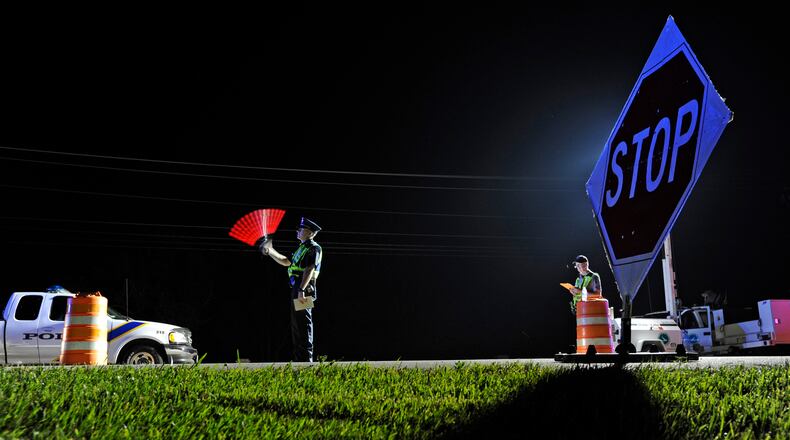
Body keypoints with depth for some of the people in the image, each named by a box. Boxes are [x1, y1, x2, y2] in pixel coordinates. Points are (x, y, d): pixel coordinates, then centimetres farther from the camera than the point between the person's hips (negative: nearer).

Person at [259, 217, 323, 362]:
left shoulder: (313, 248, -8)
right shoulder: (302, 247, 23)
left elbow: (309, 269, -20)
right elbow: (286, 262, 32)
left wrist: (301, 289, -29)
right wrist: (270, 251, 29)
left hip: (304, 289, -10)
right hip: (297, 289, 10)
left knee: (303, 324, -11)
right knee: (297, 324, 13)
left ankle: (306, 359, -11)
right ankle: (299, 360, 18)